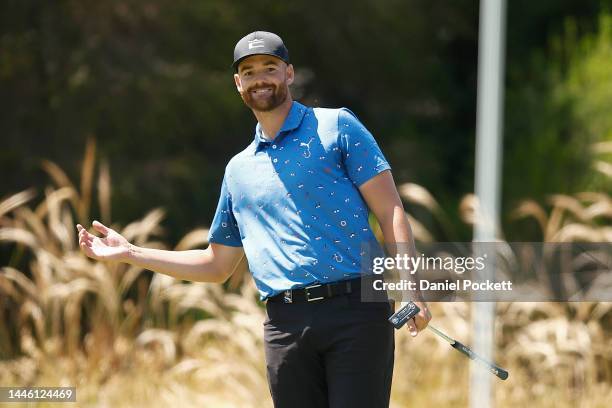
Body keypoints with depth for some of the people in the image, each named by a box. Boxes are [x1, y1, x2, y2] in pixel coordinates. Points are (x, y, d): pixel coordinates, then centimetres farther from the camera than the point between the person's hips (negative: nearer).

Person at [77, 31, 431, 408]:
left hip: (355, 310, -4)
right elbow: (217, 265, 28)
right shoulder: (239, 170, 21)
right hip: (286, 324, 4)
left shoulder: (337, 127, 8)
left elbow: (390, 210, 1)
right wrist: (129, 253, 24)